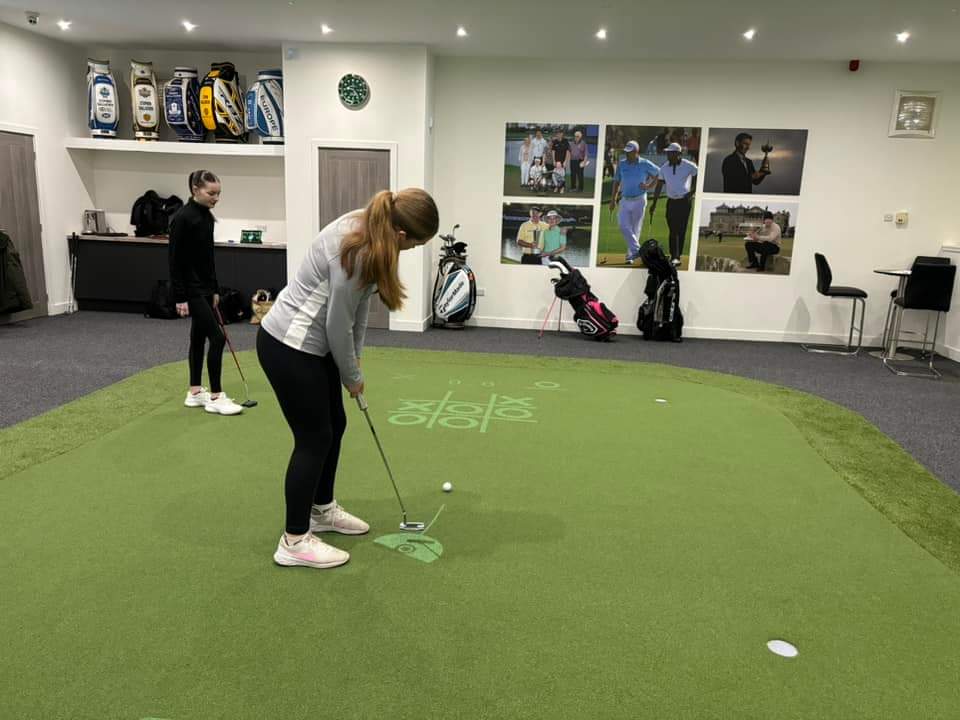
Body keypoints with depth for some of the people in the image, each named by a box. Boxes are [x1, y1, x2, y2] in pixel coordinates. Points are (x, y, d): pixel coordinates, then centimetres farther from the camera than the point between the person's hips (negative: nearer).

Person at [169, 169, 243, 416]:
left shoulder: (207, 217, 9)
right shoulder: (183, 218, -17)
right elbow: (175, 260, -17)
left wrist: (215, 289, 17)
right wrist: (180, 298, -18)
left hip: (205, 287, 9)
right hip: (191, 289, -9)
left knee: (199, 337, 12)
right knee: (217, 337, -9)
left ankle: (195, 392, 21)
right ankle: (215, 397, -1)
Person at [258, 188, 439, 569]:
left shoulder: (368, 227, -1)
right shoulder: (355, 251, -29)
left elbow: (358, 302, 8)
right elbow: (337, 325, -21)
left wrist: (356, 357, 10)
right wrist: (352, 376, -5)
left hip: (309, 342, 10)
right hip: (288, 346, -10)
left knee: (334, 425, 18)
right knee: (314, 438, 0)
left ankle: (322, 510, 37)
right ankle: (294, 541, 15)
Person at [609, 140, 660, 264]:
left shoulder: (645, 164, -5)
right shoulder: (621, 164, 5)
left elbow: (659, 174, 7)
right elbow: (617, 182, 12)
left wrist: (649, 186, -3)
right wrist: (613, 199, 9)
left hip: (639, 200, -3)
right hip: (625, 200, 3)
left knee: (635, 229, 2)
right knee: (624, 227, -11)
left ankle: (630, 255, 7)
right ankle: (636, 250, -4)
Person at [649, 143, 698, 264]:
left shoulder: (689, 166, -8)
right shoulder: (664, 167, 2)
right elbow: (659, 185, 7)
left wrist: (692, 192, -5)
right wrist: (654, 203, 6)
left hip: (685, 201, -3)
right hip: (671, 201, 3)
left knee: (681, 230, -3)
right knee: (673, 230, 0)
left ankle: (676, 257, 2)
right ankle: (674, 256, 4)